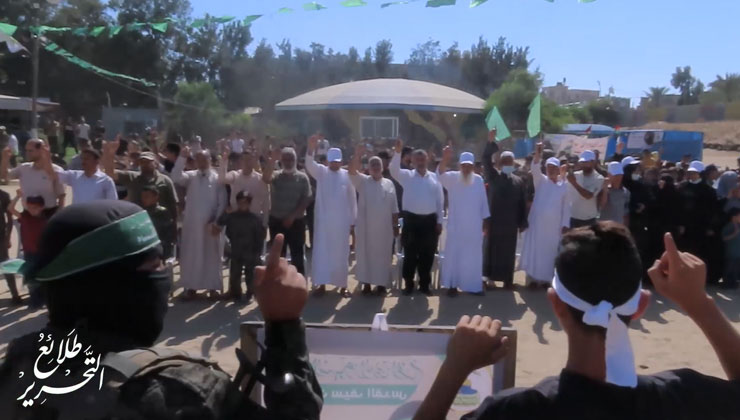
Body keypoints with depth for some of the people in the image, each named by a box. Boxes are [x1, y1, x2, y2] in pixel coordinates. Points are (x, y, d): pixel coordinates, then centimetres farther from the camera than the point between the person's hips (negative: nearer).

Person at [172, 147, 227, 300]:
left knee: (211, 255, 6)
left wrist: (218, 222, -10)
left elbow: (222, 203, -3)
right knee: (190, 255, 5)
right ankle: (190, 287, 14)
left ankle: (213, 287, 15)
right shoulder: (191, 176, 4)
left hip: (210, 223, -1)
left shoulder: (217, 178, -1)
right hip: (192, 222, 2)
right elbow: (176, 177, -16)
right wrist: (182, 158, -21)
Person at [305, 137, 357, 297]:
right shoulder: (321, 172, 2)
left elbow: (352, 198, 4)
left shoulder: (347, 175, 1)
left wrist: (353, 220, 3)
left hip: (342, 221, 0)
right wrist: (311, 148, -37)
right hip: (323, 220, 0)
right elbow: (309, 164, -19)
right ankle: (322, 283, 12)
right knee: (321, 251, 3)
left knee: (340, 253, 6)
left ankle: (342, 285, 13)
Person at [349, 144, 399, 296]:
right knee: (365, 254, 4)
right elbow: (352, 171, -17)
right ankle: (366, 283, 15)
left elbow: (394, 208, 8)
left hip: (384, 228, 1)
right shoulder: (363, 181, 3)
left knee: (382, 255, 7)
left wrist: (395, 225, 5)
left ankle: (381, 284, 17)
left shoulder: (389, 183, 7)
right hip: (366, 227, -1)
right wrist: (357, 155, -30)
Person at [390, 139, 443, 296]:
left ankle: (425, 284, 20)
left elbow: (440, 201, 7)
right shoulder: (407, 176, 2)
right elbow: (394, 171, -18)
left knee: (427, 255, 8)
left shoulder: (435, 177, 7)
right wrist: (398, 152, -29)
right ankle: (408, 284, 15)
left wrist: (439, 221, 4)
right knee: (410, 254, 4)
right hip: (411, 219, -2)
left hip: (430, 220, 2)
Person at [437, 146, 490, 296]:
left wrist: (486, 220, 7)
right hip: (456, 226, -2)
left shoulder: (479, 180, 4)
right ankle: (452, 285, 12)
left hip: (474, 227, 3)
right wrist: (444, 160, -44)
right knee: (453, 255, 3)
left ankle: (474, 285, 19)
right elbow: (440, 174, -26)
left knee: (473, 256, 9)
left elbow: (484, 201, 8)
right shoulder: (452, 178, -4)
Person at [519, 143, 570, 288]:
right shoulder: (540, 180, 3)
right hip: (537, 223, -1)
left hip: (554, 225, 1)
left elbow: (566, 207, 5)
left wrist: (565, 224, -2)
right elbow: (535, 169, -17)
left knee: (550, 251, 5)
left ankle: (546, 278, 14)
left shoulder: (564, 186, 5)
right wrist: (538, 154, -34)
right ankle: (532, 278, 5)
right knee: (534, 250, 0)